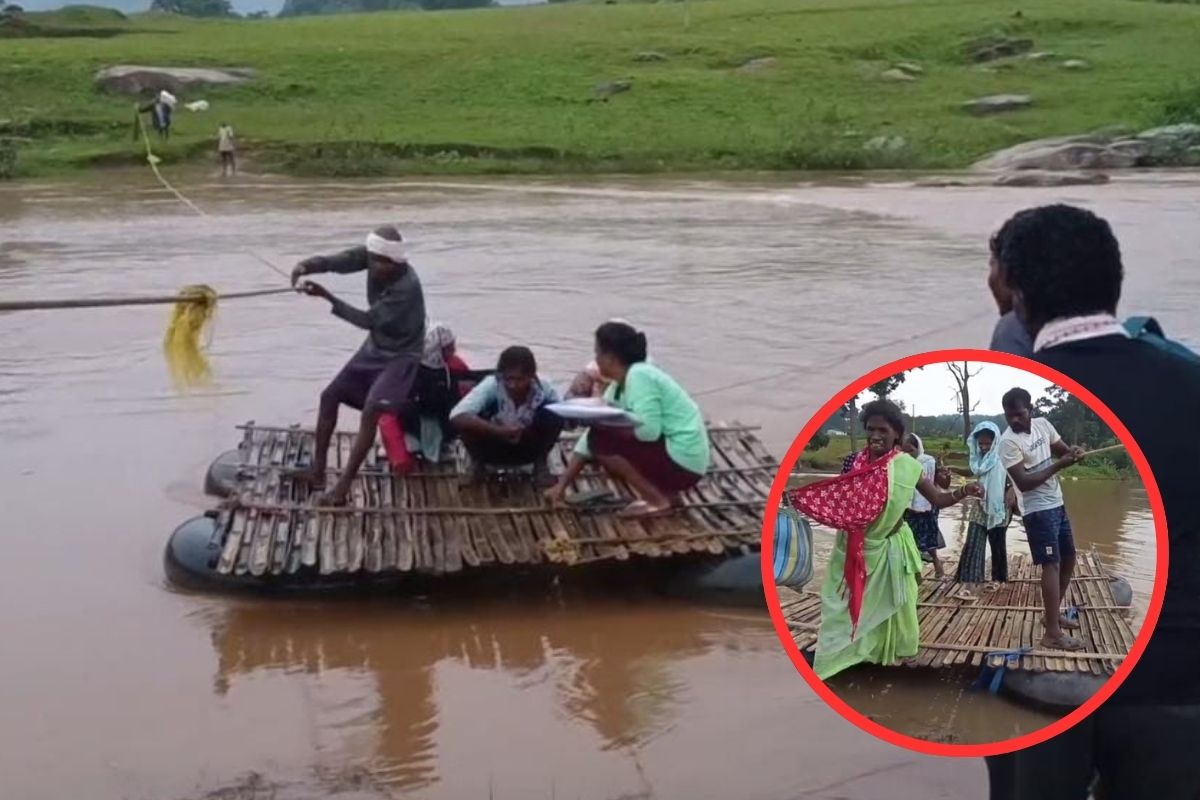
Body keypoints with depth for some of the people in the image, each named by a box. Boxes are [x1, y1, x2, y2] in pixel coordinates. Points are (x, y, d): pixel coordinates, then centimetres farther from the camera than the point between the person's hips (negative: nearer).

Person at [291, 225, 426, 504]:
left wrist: (326, 296, -31)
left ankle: (342, 487, -21)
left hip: (401, 356, -8)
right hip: (375, 347, 8)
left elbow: (368, 320, -29)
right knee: (329, 396, 6)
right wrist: (306, 266, -43)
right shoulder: (373, 256, -12)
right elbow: (336, 261, -22)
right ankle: (317, 472, 14)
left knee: (371, 411, -23)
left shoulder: (407, 287, -32)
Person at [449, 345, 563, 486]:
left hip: (528, 448, 1)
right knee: (466, 420, -30)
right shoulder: (491, 386, -30)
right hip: (495, 449, -1)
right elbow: (456, 417, -42)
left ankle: (540, 464, -2)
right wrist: (499, 431, -49)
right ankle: (478, 464, 0)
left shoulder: (543, 389, -24)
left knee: (553, 414, -27)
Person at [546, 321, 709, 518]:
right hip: (675, 455, 9)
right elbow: (591, 436, 9)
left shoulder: (639, 376, -17)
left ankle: (658, 501, -8)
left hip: (683, 460, -9)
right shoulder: (620, 385, 10)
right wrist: (562, 484, 5)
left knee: (601, 439, -15)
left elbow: (649, 430, -28)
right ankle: (666, 491, 10)